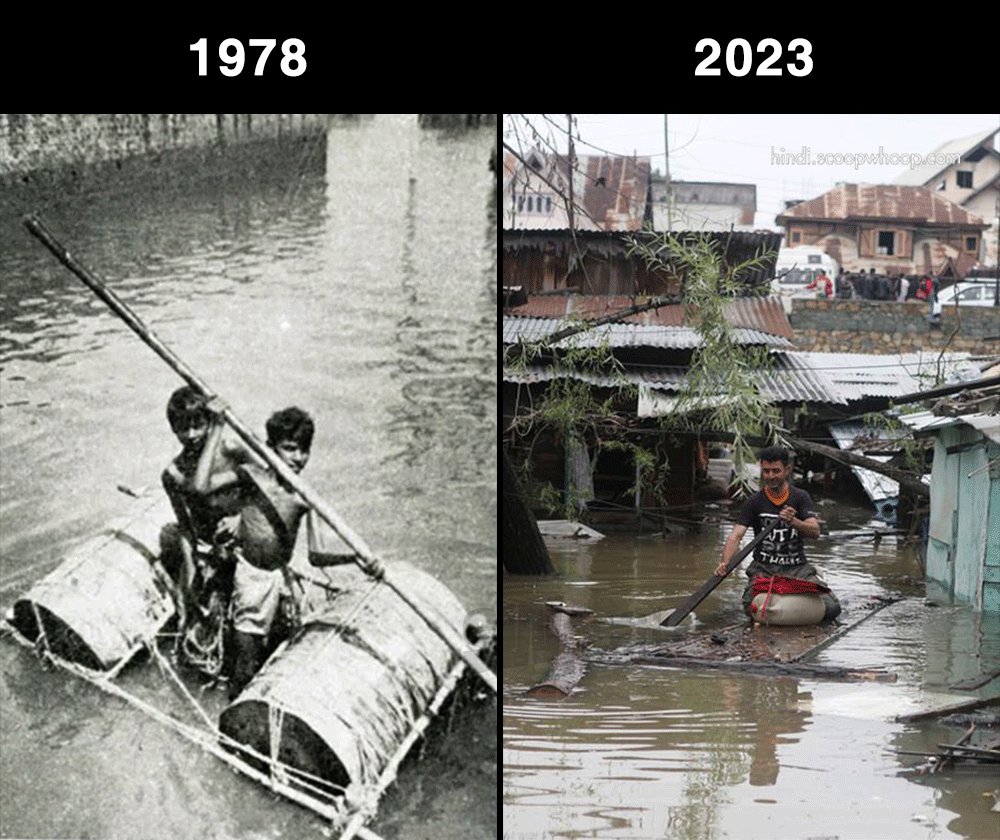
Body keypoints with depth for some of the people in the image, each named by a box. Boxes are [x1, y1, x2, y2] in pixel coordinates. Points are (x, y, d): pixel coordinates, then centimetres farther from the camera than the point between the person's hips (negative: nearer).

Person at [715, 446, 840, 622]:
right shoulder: (755, 502, 0)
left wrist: (793, 522, -33)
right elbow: (736, 536, -11)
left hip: (798, 568, 1)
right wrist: (725, 562, -31)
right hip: (764, 568, -1)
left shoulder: (800, 497, 3)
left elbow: (815, 532, -11)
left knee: (831, 609, -18)